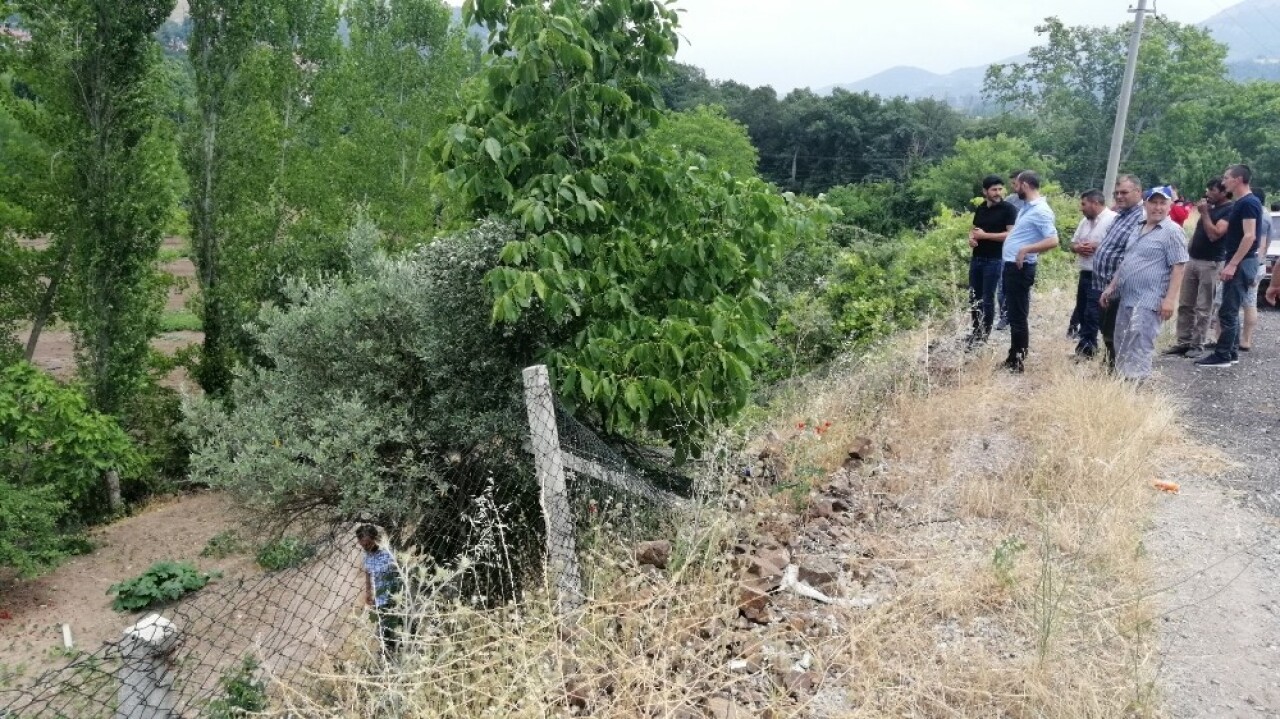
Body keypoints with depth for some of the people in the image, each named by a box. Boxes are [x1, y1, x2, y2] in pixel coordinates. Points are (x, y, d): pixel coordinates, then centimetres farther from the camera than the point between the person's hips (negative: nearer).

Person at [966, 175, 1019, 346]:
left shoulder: (1008, 209, -8)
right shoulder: (980, 208, 12)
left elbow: (1011, 234, -16)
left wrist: (984, 235, -17)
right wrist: (971, 238, 0)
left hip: (994, 260, -6)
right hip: (977, 258, 6)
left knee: (988, 298, -2)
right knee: (974, 297, 10)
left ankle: (985, 335, 7)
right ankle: (976, 331, 22)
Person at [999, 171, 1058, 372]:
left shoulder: (1041, 211, -16)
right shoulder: (1028, 208, 13)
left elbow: (1053, 241, -24)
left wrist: (1026, 249, -28)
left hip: (1020, 268, -10)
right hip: (1012, 266, 10)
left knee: (1018, 317, -4)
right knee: (1013, 315, 15)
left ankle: (1018, 363, 3)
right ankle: (1013, 358, 24)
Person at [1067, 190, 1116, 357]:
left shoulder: (1113, 219, -12)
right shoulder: (1085, 222, 15)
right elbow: (1073, 244, 20)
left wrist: (1096, 247, -18)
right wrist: (1078, 248, -3)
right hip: (1085, 273, 9)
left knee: (1092, 312, -7)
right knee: (1081, 309, 15)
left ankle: (1087, 345, 1)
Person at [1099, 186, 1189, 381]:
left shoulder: (1172, 231, -9)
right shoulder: (1138, 229, 15)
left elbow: (1178, 267, -14)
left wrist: (1169, 299, -20)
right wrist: (1111, 287, 18)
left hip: (1147, 301, -8)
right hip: (1126, 298, 8)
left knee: (1138, 351, -9)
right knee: (1123, 348, 13)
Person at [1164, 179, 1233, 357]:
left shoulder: (1230, 210, -10)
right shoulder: (1211, 207, 16)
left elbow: (1214, 235, -21)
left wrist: (1204, 213, -15)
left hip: (1211, 263, -8)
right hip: (1193, 260, 8)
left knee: (1203, 308, -3)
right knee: (1185, 305, 7)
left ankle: (1198, 345, 2)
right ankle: (1183, 342, 12)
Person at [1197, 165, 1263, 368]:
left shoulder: (1248, 203, -15)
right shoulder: (1240, 203, 15)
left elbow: (1249, 236, -22)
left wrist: (1233, 264, -25)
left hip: (1242, 263, -10)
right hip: (1237, 262, 10)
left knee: (1228, 311, -9)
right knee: (1231, 310, 13)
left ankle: (1222, 356, -6)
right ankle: (1232, 353, 18)